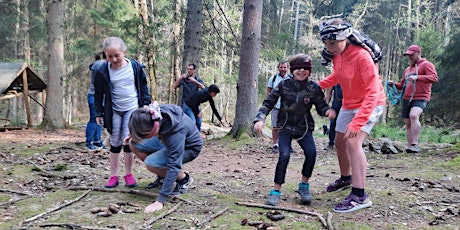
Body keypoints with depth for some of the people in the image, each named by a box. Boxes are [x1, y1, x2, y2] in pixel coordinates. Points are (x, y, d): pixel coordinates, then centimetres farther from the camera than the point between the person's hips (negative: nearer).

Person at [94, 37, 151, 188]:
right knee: (115, 143, 7)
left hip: (132, 108, -1)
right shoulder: (102, 71, -7)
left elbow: (143, 86, 6)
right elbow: (99, 94, 2)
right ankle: (113, 176, 15)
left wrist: (146, 104, 3)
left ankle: (129, 174, 8)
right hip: (114, 111, 1)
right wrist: (99, 113, 3)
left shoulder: (135, 66, -7)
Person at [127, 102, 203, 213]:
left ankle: (184, 179, -3)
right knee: (134, 144, -5)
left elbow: (173, 166, -40)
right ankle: (162, 176, 9)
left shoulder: (175, 132, -41)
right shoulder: (153, 113, -24)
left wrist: (160, 201, -40)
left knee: (151, 163, -27)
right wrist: (134, 135, -7)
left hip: (189, 148, -7)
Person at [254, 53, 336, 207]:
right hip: (285, 127, -1)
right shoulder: (284, 85, -8)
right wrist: (260, 119, -18)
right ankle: (276, 191, -7)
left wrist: (328, 111, -26)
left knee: (311, 153, -21)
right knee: (284, 155, -21)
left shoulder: (314, 88, -7)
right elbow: (268, 103, -4)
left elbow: (321, 106, -2)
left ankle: (304, 186, 3)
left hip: (304, 128, 1)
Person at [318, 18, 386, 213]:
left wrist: (357, 122, -40)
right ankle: (346, 178, 40)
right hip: (349, 104, 8)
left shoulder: (362, 57, -29)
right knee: (339, 142, 16)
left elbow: (373, 93, -33)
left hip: (370, 105, -8)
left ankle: (360, 195, -21)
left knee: (353, 142, -25)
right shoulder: (337, 55, -6)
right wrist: (317, 86, -2)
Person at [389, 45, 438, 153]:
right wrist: (393, 84, 9)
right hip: (406, 99, 8)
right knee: (408, 124, 7)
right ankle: (410, 148, 14)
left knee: (414, 115, -31)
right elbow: (402, 85, 30)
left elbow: (434, 78, -14)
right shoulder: (407, 69, 24)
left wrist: (417, 77, -25)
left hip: (420, 98, -8)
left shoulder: (426, 64, 2)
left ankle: (415, 144, -32)